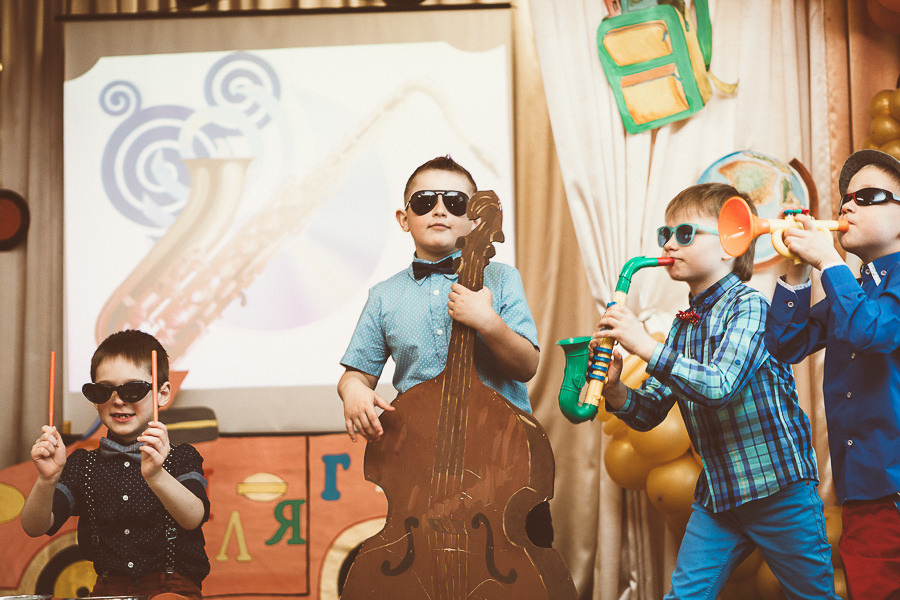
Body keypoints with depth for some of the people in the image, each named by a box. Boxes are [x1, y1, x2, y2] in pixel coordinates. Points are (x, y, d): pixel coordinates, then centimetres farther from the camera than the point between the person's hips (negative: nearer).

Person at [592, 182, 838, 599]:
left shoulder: (748, 305, -12)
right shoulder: (684, 325, 9)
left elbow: (721, 386, -27)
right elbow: (649, 412, 10)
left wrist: (646, 347, -28)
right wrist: (616, 392, -11)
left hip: (779, 488, -6)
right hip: (716, 493, 6)